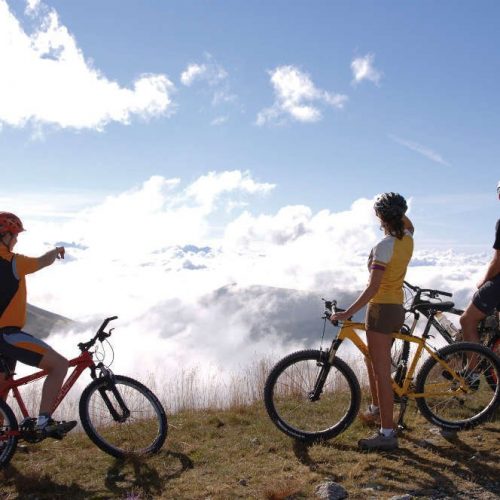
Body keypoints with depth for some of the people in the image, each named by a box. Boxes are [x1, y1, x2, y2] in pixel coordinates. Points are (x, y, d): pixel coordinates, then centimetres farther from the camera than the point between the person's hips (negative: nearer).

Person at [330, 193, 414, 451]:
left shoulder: (384, 246, -20)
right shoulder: (407, 238, 4)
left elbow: (373, 287, -26)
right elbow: (406, 223, 32)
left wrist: (347, 313, -26)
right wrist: (398, 210, 25)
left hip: (381, 309, -9)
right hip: (397, 307, 9)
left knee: (381, 372, -5)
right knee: (373, 359, 25)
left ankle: (387, 433, -1)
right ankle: (377, 408, 40)